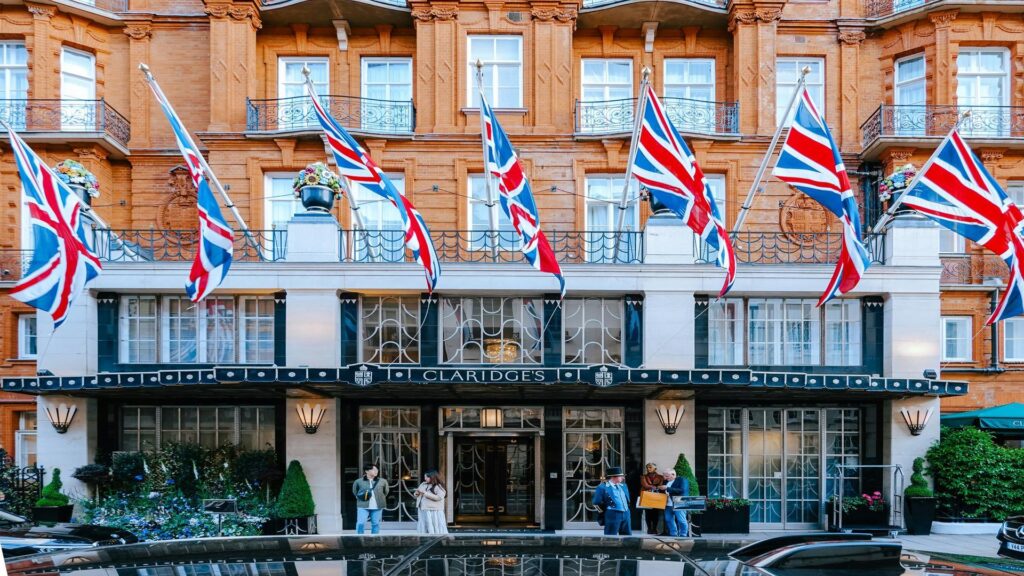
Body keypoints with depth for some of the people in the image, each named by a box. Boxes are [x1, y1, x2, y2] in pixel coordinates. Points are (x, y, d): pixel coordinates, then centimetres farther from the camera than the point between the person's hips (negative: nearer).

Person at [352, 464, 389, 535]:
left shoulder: (382, 482, 1)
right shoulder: (359, 482, -4)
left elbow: (385, 492, 17)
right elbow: (355, 491, 14)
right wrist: (360, 498, 10)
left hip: (377, 507, 2)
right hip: (363, 506, -2)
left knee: (375, 524, 6)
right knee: (360, 523, -9)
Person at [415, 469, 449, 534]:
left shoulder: (439, 487, -7)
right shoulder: (423, 485, 14)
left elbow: (438, 497, -21)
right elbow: (416, 495, 24)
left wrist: (425, 493, -20)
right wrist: (416, 494, -2)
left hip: (434, 512, -7)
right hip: (423, 511, 7)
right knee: (423, 529, 9)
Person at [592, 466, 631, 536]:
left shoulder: (623, 486, 14)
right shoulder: (603, 487, -9)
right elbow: (596, 502, -9)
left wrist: (627, 509, 15)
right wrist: (605, 510, -2)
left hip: (626, 514, 7)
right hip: (613, 514, -7)